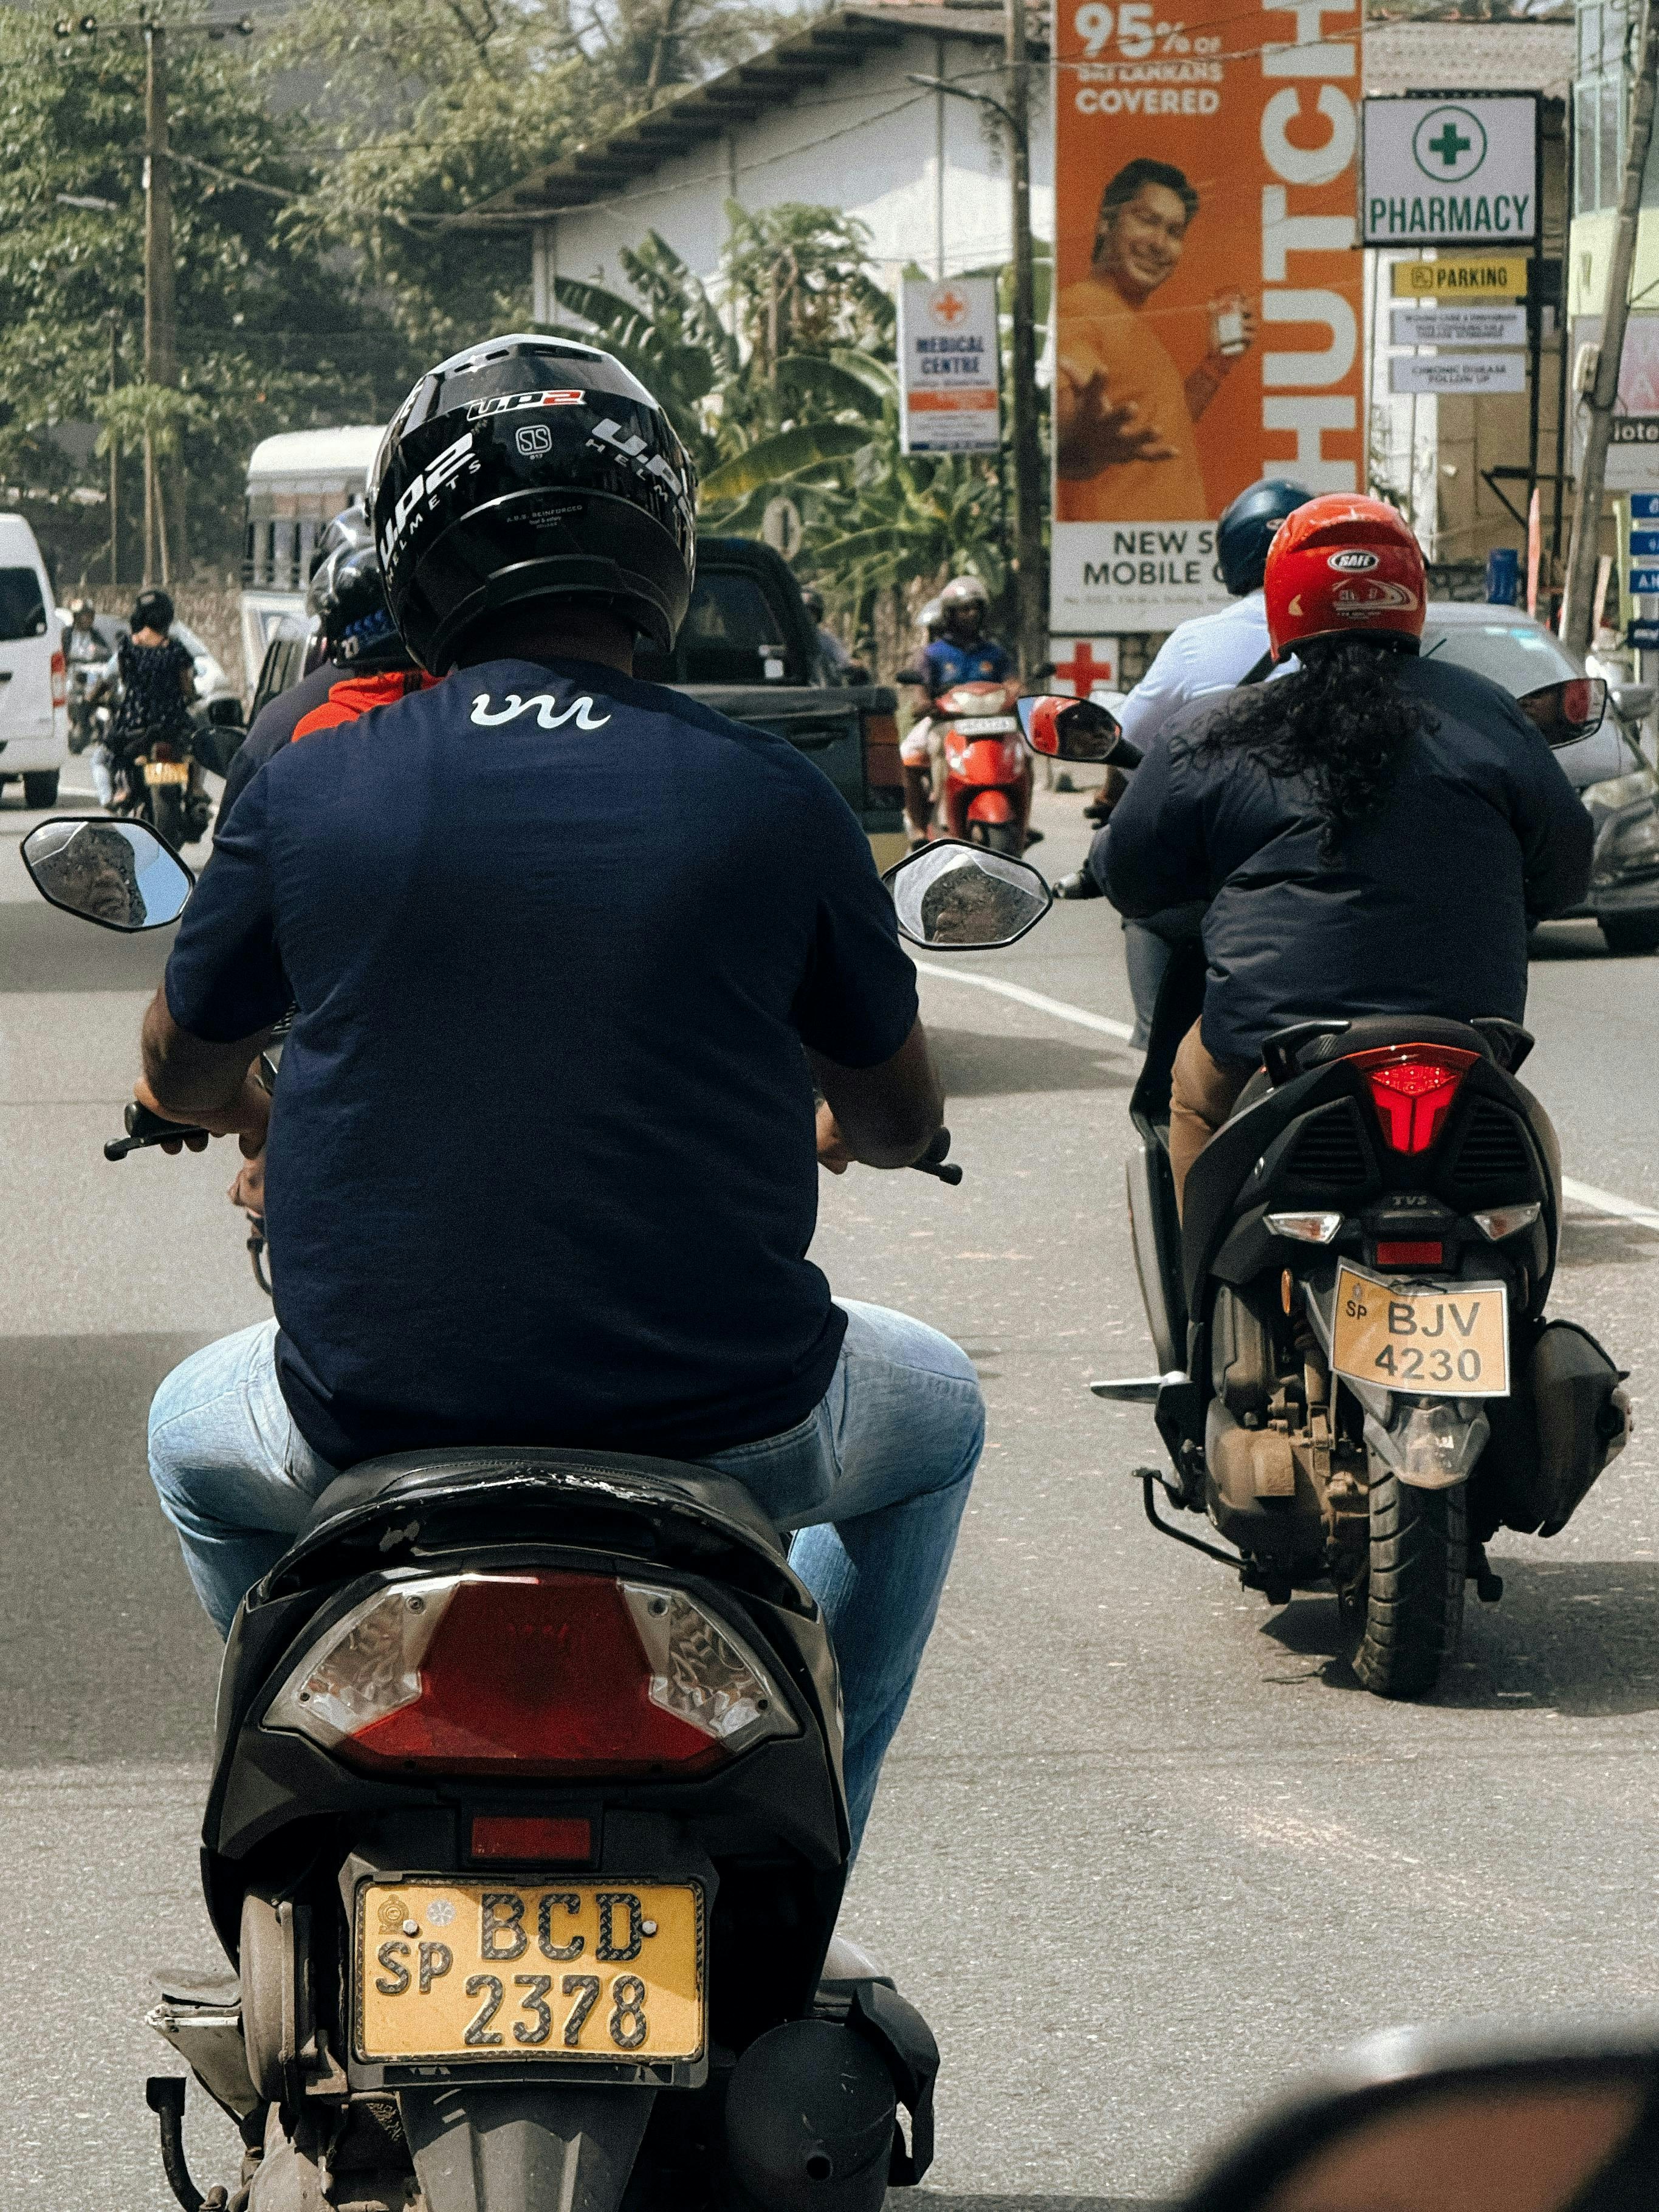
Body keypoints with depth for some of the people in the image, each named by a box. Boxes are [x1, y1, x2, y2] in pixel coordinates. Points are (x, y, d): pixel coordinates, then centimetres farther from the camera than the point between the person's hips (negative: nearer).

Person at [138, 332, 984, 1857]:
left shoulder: (312, 792, -2)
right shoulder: (770, 800, -2)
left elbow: (182, 1074, 16)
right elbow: (901, 1118, 13)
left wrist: (259, 1119, 41)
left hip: (375, 1415, 1)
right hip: (722, 1422, -1)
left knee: (196, 1436, 34)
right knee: (934, 1414, 32)